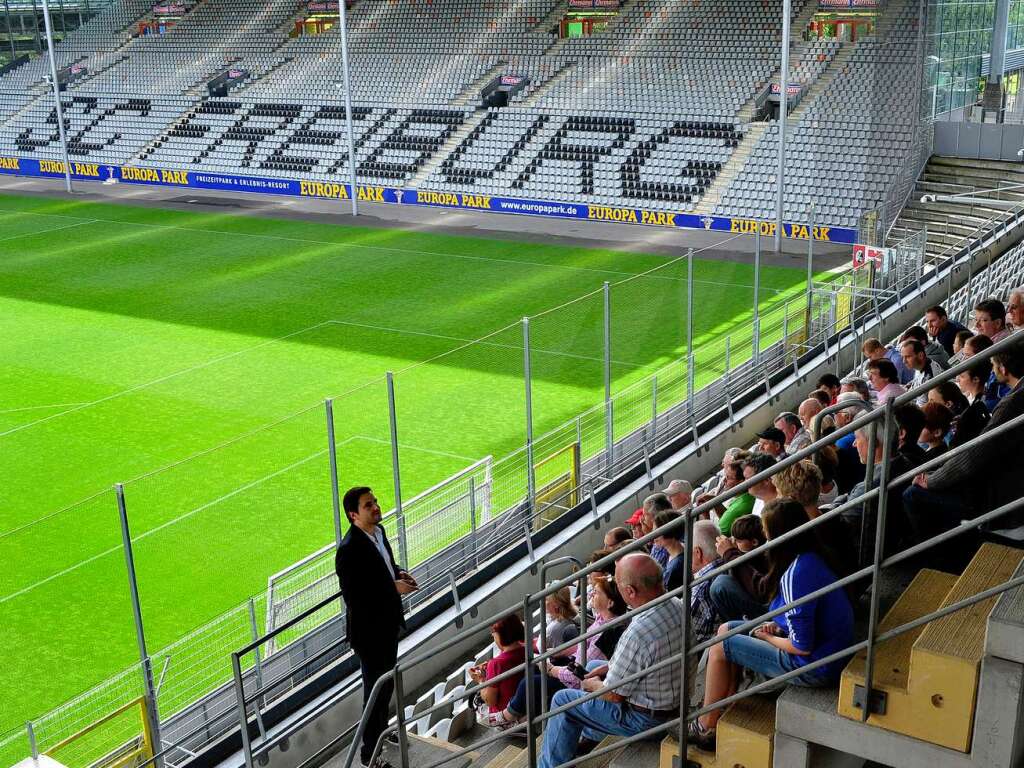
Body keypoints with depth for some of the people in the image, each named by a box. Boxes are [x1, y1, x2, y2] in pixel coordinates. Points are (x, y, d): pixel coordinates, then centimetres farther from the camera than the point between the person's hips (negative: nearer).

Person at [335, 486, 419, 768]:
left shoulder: (378, 531, -1)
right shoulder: (349, 550, -29)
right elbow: (352, 596, -28)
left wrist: (398, 572, -5)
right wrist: (393, 587, -25)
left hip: (388, 623, 9)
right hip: (369, 630, -9)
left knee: (387, 682, 26)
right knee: (375, 689, 6)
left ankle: (381, 728, 49)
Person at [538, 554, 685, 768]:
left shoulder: (637, 634, -36)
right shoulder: (677, 606, -9)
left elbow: (614, 694, -21)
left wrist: (593, 685, 0)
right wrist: (611, 667, 10)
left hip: (646, 718, -8)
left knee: (562, 701, 8)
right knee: (593, 666, 27)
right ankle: (591, 738, 42)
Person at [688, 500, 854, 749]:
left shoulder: (795, 575, -26)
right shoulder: (811, 558, 2)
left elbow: (802, 646, -24)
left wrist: (768, 637, -6)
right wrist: (777, 627, 2)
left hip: (813, 667, -9)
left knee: (720, 646, -3)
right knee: (726, 629, 13)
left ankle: (707, 727, 10)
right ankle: (726, 706, 20)